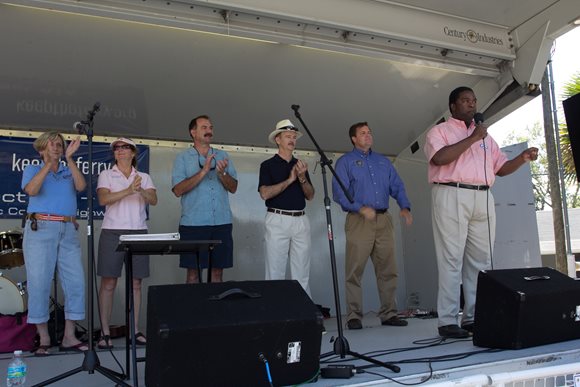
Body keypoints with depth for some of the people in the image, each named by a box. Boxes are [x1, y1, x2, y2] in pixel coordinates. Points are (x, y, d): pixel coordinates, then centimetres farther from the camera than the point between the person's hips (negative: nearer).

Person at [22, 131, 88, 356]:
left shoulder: (69, 172, 17)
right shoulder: (32, 170, 12)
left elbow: (81, 186, -5)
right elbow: (31, 190, -9)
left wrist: (69, 158, -10)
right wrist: (48, 163, -14)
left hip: (68, 230, 3)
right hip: (40, 229, -2)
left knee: (75, 282, -3)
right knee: (39, 283, -2)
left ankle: (69, 337, 4)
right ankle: (43, 338, 7)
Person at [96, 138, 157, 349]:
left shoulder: (144, 177, 13)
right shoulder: (106, 175, 6)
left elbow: (154, 200, -3)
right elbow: (103, 199, -11)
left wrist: (141, 190, -23)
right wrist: (129, 190, -24)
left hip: (138, 232, 2)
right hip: (112, 232, -2)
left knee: (136, 283, 5)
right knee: (108, 283, -2)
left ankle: (136, 330, 12)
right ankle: (105, 332, 5)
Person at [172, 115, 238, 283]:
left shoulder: (223, 156, 13)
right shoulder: (182, 158, 4)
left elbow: (233, 188, 8)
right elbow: (178, 190, -9)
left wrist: (222, 174, -12)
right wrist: (203, 171, -16)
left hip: (222, 223, 3)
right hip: (193, 224, -3)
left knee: (217, 271, 7)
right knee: (193, 272, 2)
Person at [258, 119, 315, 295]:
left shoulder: (300, 165, 15)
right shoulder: (268, 165, 1)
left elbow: (310, 195, 9)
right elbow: (265, 193, -13)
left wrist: (302, 178, -8)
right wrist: (289, 180, -13)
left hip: (301, 220, 4)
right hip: (278, 220, -4)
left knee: (302, 274, 6)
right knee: (276, 273, -1)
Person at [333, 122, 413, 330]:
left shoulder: (383, 161, 21)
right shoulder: (345, 161, 6)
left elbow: (397, 186, 15)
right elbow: (339, 192, -6)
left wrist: (405, 207, -3)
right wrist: (361, 208, -19)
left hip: (384, 220, 5)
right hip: (359, 221, -4)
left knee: (388, 269, 4)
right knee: (355, 271, -4)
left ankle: (389, 313, 13)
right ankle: (354, 316, 3)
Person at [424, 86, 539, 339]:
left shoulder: (486, 136, 25)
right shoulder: (440, 131, 7)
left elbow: (501, 168, 22)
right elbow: (439, 158, -13)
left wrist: (522, 158, 3)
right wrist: (472, 138, -9)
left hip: (483, 199, 6)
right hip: (451, 196, -6)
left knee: (479, 261, 3)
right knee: (451, 260, -7)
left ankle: (473, 317, 9)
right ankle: (447, 321, -5)